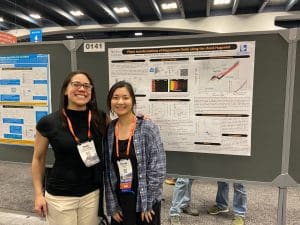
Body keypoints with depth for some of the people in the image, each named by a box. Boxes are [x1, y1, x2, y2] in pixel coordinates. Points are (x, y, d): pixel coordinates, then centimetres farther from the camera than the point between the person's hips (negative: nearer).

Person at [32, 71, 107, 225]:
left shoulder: (100, 118, -6)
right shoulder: (49, 123, -11)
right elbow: (38, 158, 2)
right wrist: (38, 193, 1)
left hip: (91, 194, 2)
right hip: (59, 196, -2)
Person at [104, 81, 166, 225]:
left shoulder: (148, 128, -13)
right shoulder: (108, 131, -2)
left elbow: (158, 169, -13)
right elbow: (107, 171, 1)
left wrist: (147, 203, -12)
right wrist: (112, 206, 0)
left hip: (145, 201, -3)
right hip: (120, 202, 3)